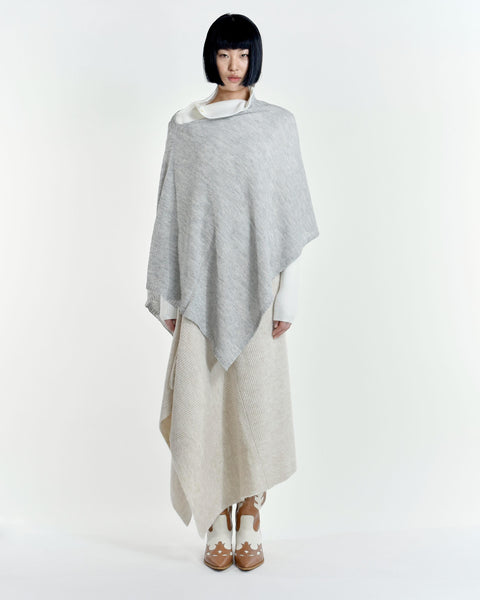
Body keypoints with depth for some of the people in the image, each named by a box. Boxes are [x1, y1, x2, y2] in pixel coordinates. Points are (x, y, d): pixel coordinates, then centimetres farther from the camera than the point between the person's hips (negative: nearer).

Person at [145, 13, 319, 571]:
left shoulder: (278, 124, 5)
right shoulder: (183, 127, 8)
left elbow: (291, 216, 2)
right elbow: (170, 212, 7)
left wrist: (287, 294, -4)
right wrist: (167, 296, 4)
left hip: (256, 283, -1)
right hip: (201, 284, 1)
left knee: (256, 396, 2)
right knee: (202, 399, 2)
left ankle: (250, 518, 20)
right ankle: (217, 522, 18)